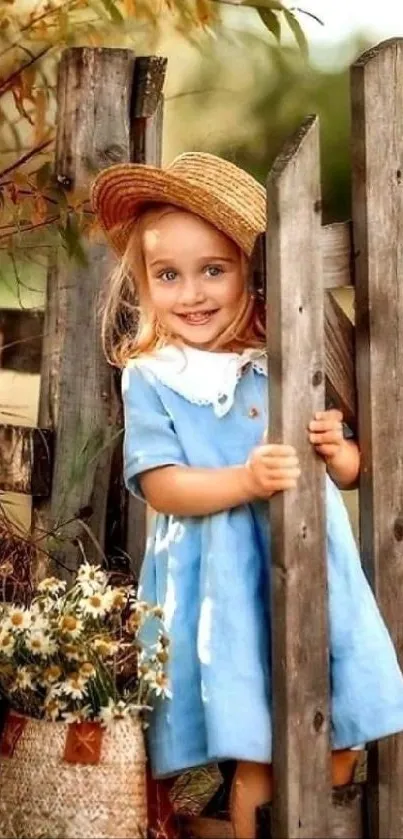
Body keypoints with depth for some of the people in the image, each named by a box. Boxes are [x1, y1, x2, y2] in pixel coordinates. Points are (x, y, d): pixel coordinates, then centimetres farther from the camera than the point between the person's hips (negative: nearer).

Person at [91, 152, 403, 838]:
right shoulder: (150, 378, -1)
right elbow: (161, 487, -10)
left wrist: (335, 449, -10)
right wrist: (247, 480, -24)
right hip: (224, 584, -3)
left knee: (339, 745, 7)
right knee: (256, 759, -4)